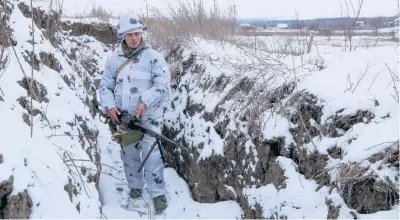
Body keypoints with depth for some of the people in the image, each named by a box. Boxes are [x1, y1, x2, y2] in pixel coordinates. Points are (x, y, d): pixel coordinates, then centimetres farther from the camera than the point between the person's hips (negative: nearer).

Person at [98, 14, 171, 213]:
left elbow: (163, 85, -13)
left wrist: (145, 103, -26)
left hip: (149, 117, -4)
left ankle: (158, 193, 6)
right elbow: (105, 86, 8)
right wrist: (109, 106, -10)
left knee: (152, 156, -5)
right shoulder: (114, 59, 5)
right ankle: (135, 186, 34)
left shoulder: (154, 57, -7)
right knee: (128, 155, 16)